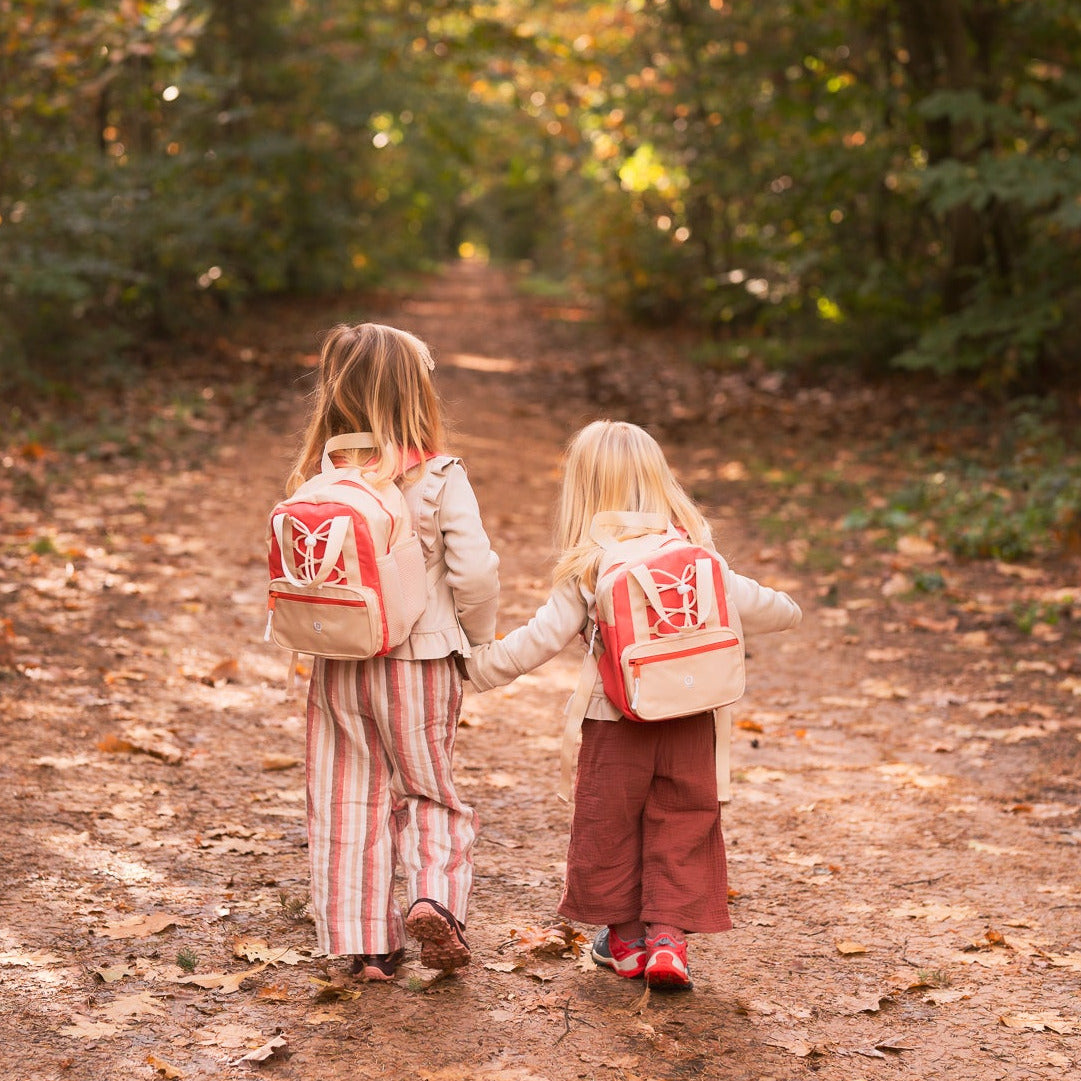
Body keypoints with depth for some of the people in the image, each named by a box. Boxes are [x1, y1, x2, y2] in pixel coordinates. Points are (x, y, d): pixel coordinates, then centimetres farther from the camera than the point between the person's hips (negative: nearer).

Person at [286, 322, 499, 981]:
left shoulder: (316, 482, -4)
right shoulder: (439, 479, -12)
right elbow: (476, 572, -16)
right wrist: (479, 636, 1)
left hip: (338, 664, 2)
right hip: (420, 662, -2)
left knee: (351, 801, 12)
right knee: (428, 793, 16)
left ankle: (366, 941, 13)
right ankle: (435, 897, -6)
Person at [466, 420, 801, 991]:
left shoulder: (586, 568, -9)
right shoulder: (695, 551, -1)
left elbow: (541, 638, -9)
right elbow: (747, 605, 7)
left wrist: (479, 665, 2)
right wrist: (786, 610, 28)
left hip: (616, 722, -2)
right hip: (690, 719, 2)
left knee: (608, 828, 14)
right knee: (680, 830, 11)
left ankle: (625, 938, 25)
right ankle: (669, 936, 5)